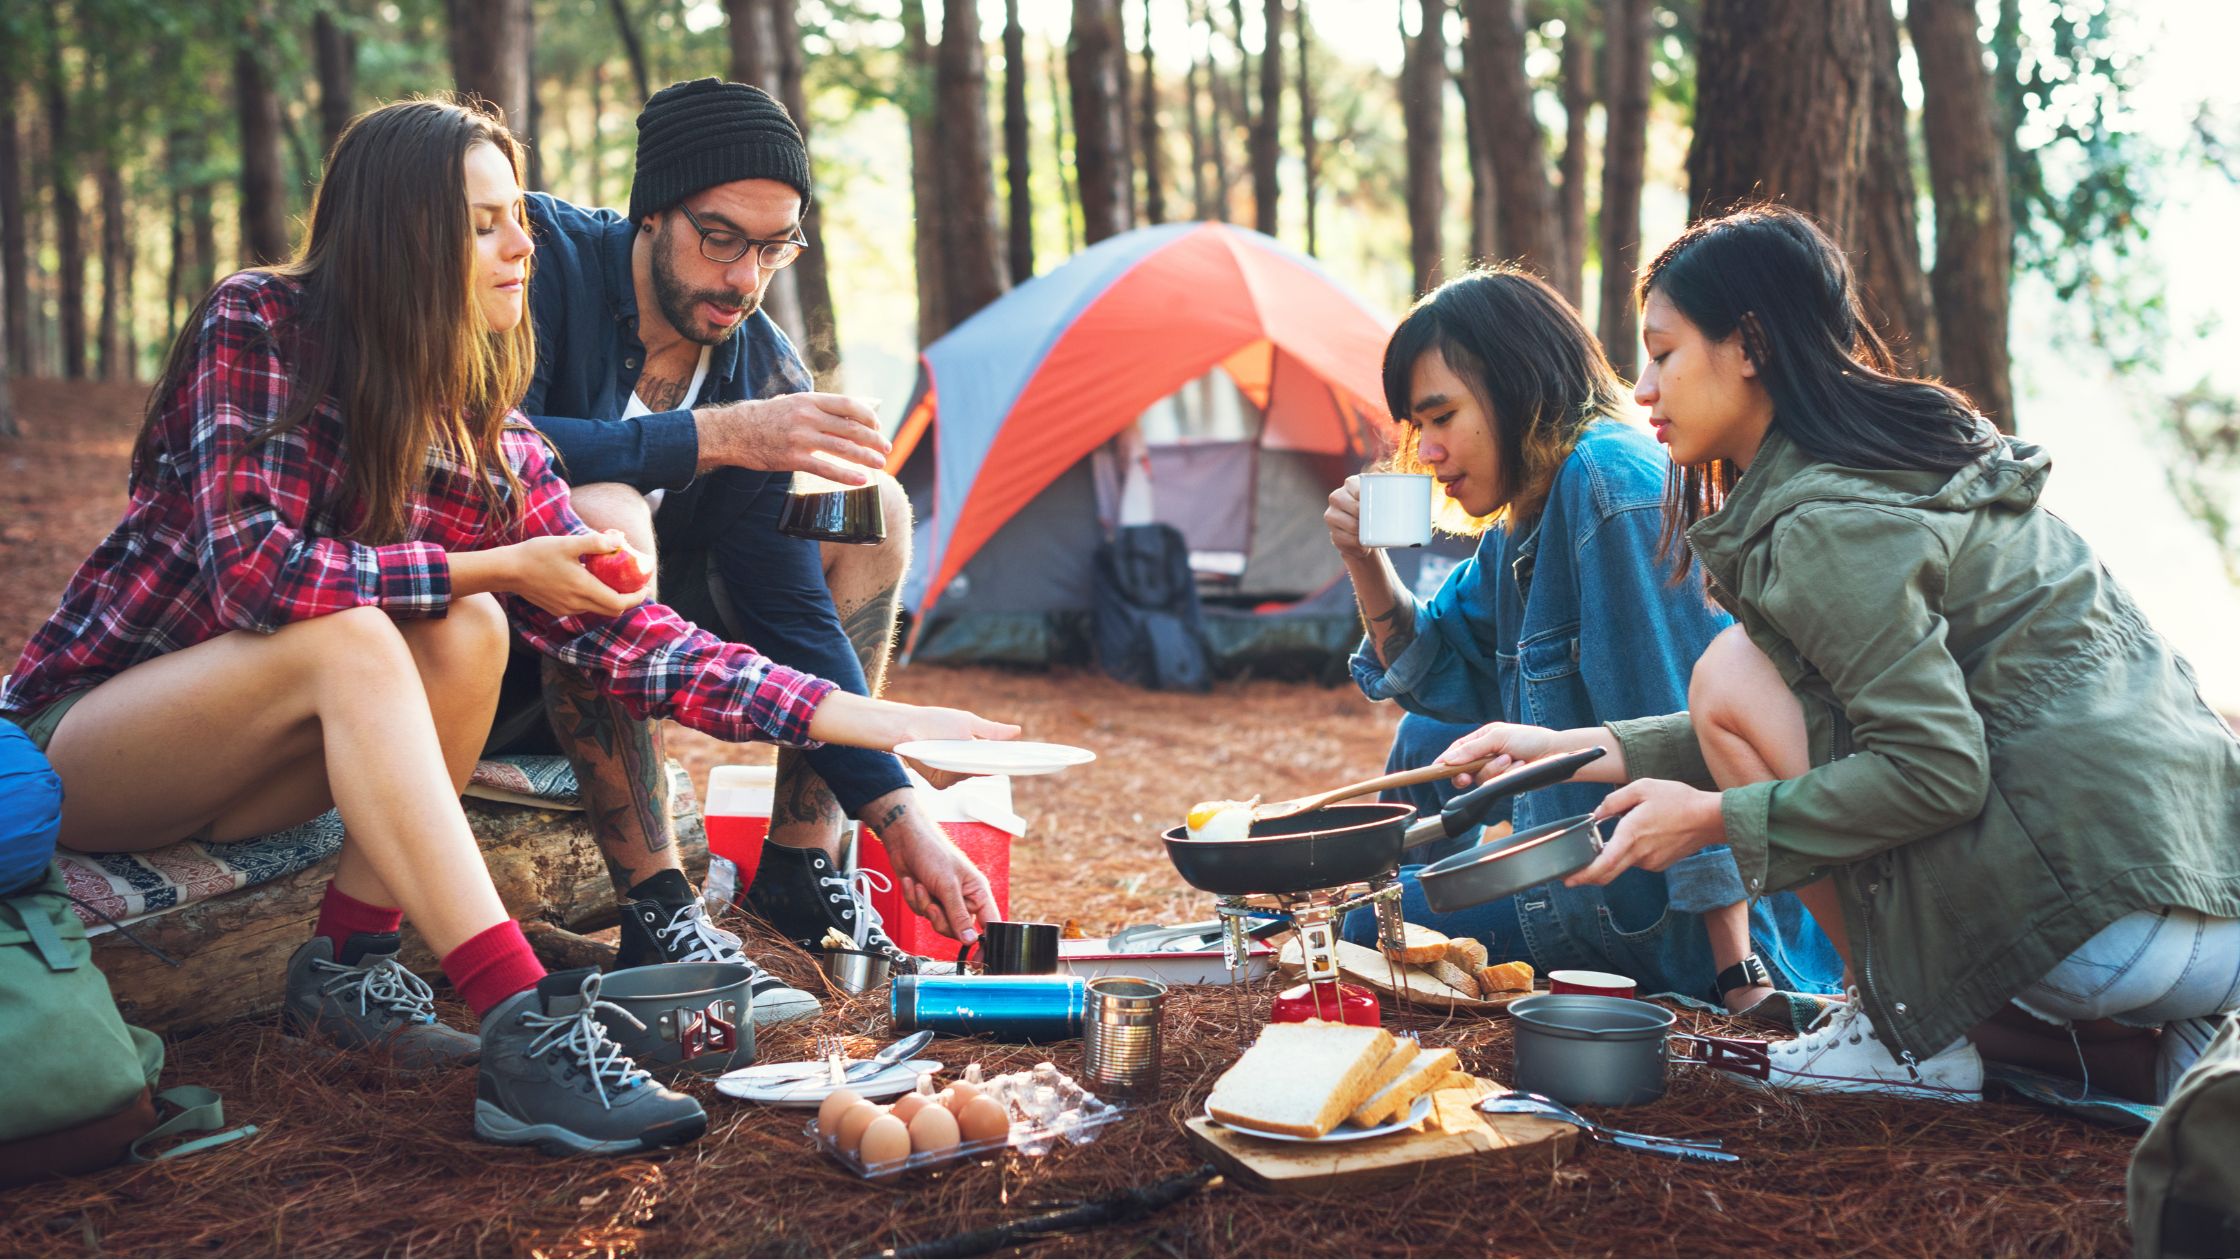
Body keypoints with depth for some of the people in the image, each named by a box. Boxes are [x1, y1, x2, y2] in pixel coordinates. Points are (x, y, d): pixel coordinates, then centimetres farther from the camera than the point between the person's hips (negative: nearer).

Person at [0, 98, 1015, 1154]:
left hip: (227, 775, 5)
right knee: (350, 636, -32)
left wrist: (857, 718, -17)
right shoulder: (258, 326, -17)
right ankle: (520, 1031, -41)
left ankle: (346, 961, -9)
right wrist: (495, 565, -22)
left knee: (466, 634, -21)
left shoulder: (490, 441, -4)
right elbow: (252, 570, -28)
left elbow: (626, 635, -9)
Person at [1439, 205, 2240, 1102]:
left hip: (2110, 916, -10)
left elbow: (1936, 772, -20)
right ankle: (2144, 1056, 12)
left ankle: (1911, 1036, 2)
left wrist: (1713, 817, -9)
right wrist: (1575, 750, 19)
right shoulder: (1907, 459, 18)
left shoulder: (1826, 523, -13)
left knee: (1733, 672, -5)